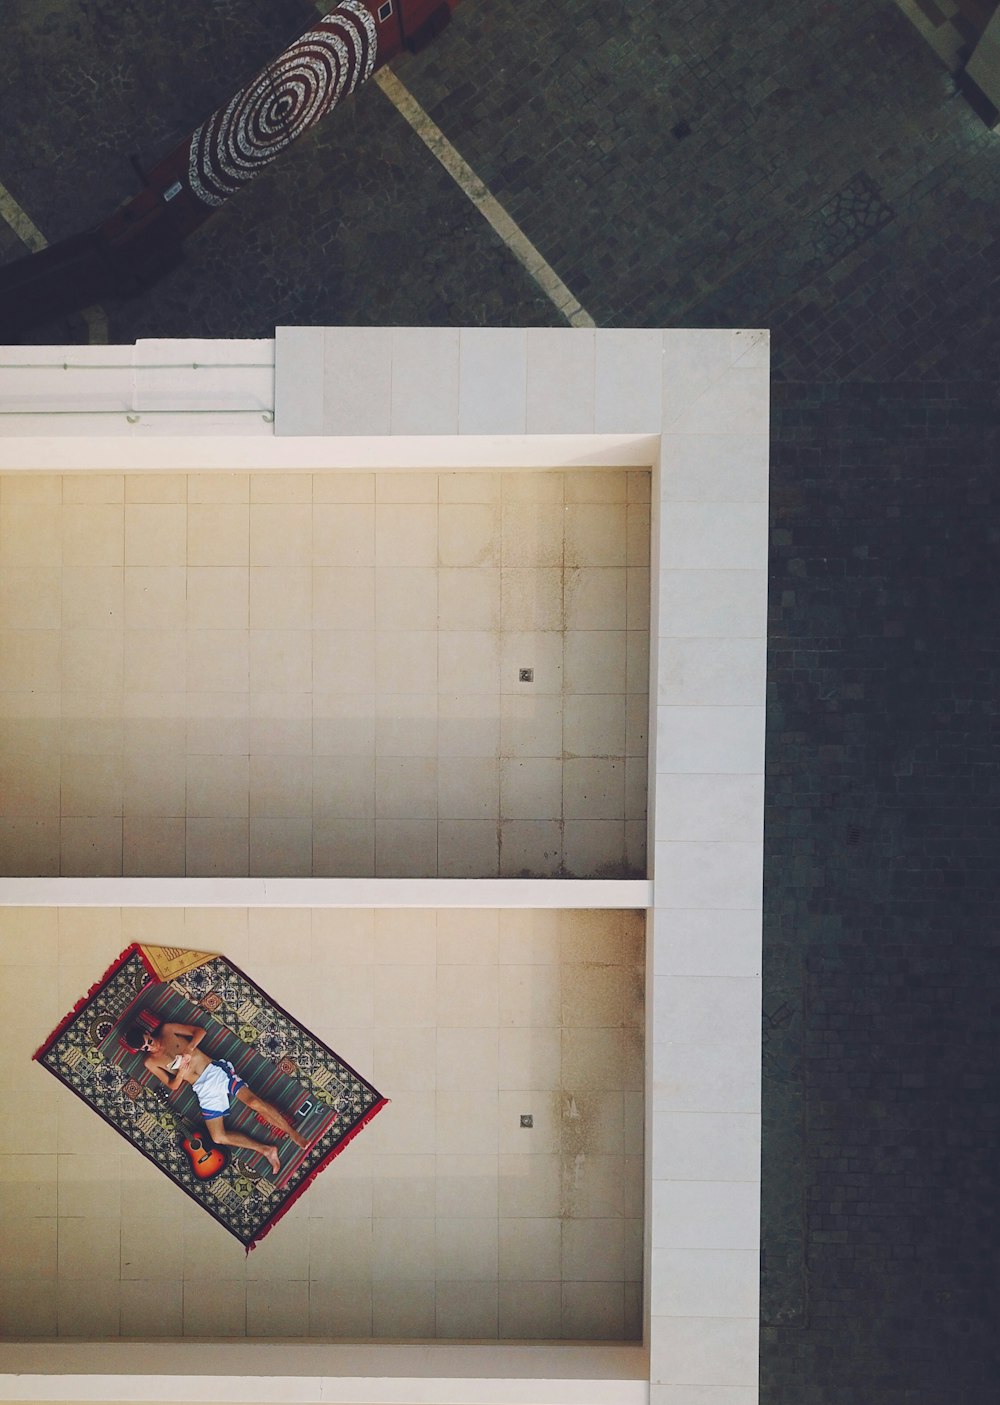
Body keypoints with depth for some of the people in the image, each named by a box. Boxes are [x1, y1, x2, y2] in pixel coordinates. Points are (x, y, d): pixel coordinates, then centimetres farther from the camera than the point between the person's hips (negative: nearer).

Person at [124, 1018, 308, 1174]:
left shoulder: (166, 1029, 6)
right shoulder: (150, 1062, 7)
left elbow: (200, 1031, 7)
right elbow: (173, 1085, 7)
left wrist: (189, 1049, -10)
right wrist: (180, 1074, -15)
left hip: (216, 1070, -1)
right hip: (204, 1089, 1)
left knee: (254, 1101, -17)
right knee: (218, 1137, -13)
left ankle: (293, 1134, -8)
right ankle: (267, 1150, -4)